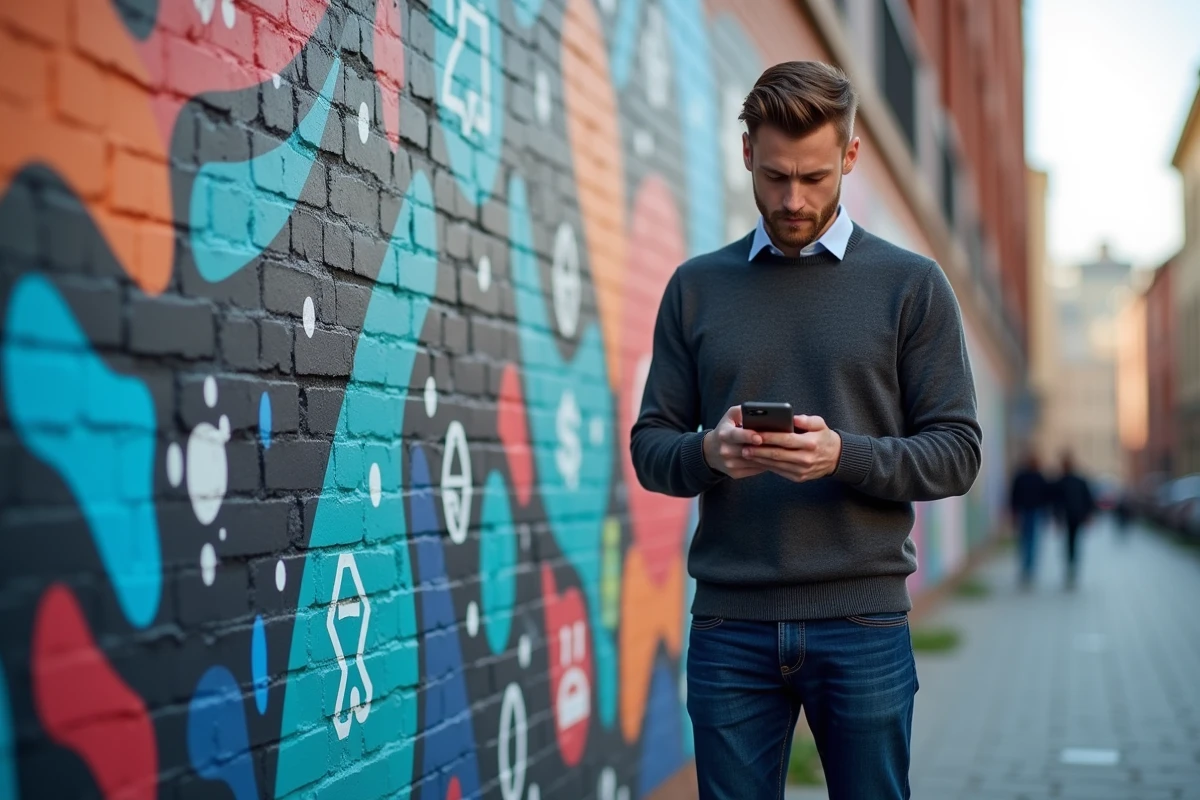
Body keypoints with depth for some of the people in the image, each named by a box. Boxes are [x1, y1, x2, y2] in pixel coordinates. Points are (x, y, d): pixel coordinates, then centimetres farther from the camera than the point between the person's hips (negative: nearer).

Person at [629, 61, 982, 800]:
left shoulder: (912, 285, 4)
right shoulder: (697, 287, 9)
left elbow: (957, 453, 0)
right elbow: (650, 448, 8)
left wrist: (844, 455, -18)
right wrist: (710, 451, -14)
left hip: (863, 621, -1)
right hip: (728, 622, 2)